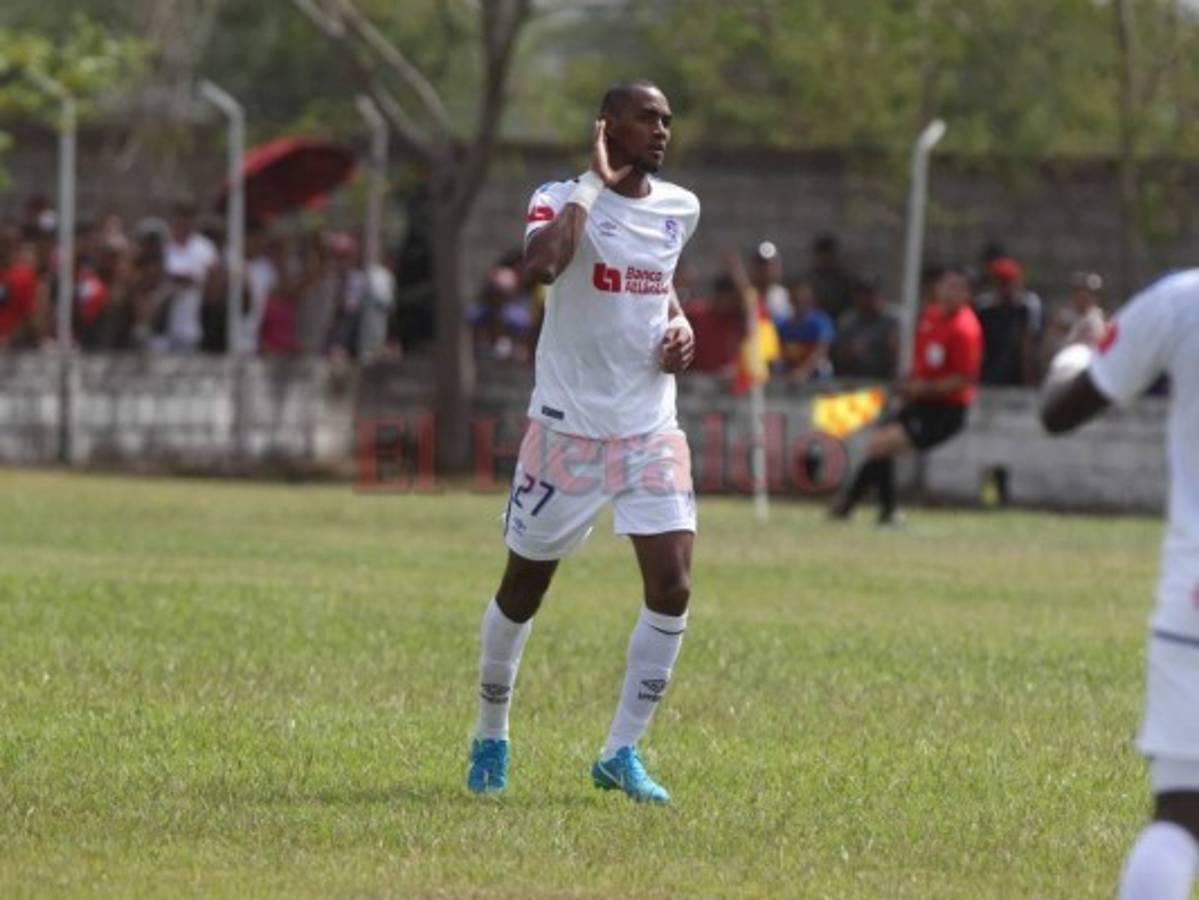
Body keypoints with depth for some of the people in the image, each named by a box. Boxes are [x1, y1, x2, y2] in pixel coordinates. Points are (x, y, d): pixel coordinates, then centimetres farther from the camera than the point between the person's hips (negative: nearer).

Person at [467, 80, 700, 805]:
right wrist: (594, 182, -25)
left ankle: (622, 752, 1)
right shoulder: (566, 199, -11)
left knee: (673, 590, -10)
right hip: (567, 428, -4)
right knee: (524, 588, 8)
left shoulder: (681, 210, 7)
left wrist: (680, 323, 8)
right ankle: (491, 737, 29)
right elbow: (541, 263, -35)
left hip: (651, 430, 4)